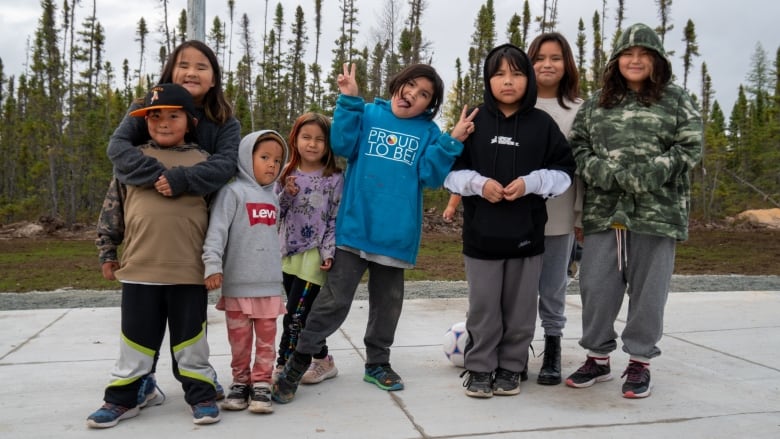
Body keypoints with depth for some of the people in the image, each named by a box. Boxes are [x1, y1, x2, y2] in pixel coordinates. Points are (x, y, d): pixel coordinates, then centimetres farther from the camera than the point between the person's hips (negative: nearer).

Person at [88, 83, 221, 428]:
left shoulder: (203, 162, 4)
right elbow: (112, 209, 12)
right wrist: (107, 253, 11)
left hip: (189, 270, -1)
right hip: (139, 269, 2)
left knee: (190, 338, 9)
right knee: (136, 338, 12)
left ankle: (201, 396, 23)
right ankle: (123, 398, 27)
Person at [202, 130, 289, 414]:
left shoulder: (272, 197, 14)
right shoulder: (233, 191, -7)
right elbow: (216, 230, -15)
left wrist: (277, 270, 22)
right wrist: (213, 265, -25)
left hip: (269, 284, 5)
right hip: (238, 283, -5)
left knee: (266, 339, 7)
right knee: (239, 339, 8)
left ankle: (261, 383, 16)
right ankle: (241, 381, 22)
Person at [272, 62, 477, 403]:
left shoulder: (429, 132, 6)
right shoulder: (367, 115, 4)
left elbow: (430, 175, -3)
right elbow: (343, 145, -10)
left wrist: (452, 142, -13)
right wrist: (349, 100, -14)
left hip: (397, 233, 3)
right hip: (356, 228, -2)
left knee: (387, 303, 16)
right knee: (334, 300, -2)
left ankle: (377, 362, 35)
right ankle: (298, 362, 14)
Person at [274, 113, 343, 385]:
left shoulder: (334, 179, -5)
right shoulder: (286, 174, 7)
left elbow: (336, 220, -7)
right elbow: (274, 212, 8)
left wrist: (328, 253, -15)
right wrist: (287, 195, -10)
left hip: (314, 256, -5)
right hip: (288, 255, 5)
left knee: (294, 316, -5)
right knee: (304, 314, 12)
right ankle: (322, 361, 26)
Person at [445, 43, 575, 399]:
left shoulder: (543, 124, 2)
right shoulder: (473, 122, 2)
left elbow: (564, 172, 4)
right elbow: (450, 170, 4)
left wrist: (530, 182, -13)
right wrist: (478, 183, -13)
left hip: (527, 232, 1)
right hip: (482, 232, 0)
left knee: (520, 307, 10)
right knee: (483, 306, 7)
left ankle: (510, 367, 26)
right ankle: (479, 368, 22)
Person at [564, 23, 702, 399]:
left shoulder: (676, 100, 6)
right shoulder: (596, 102, 12)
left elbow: (690, 148, -2)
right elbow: (577, 147, 7)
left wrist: (644, 176, -15)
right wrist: (607, 174, -12)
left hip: (657, 212, -2)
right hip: (603, 212, 2)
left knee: (648, 289, 4)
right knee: (595, 286, 4)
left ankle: (640, 362, 19)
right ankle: (598, 357, 21)